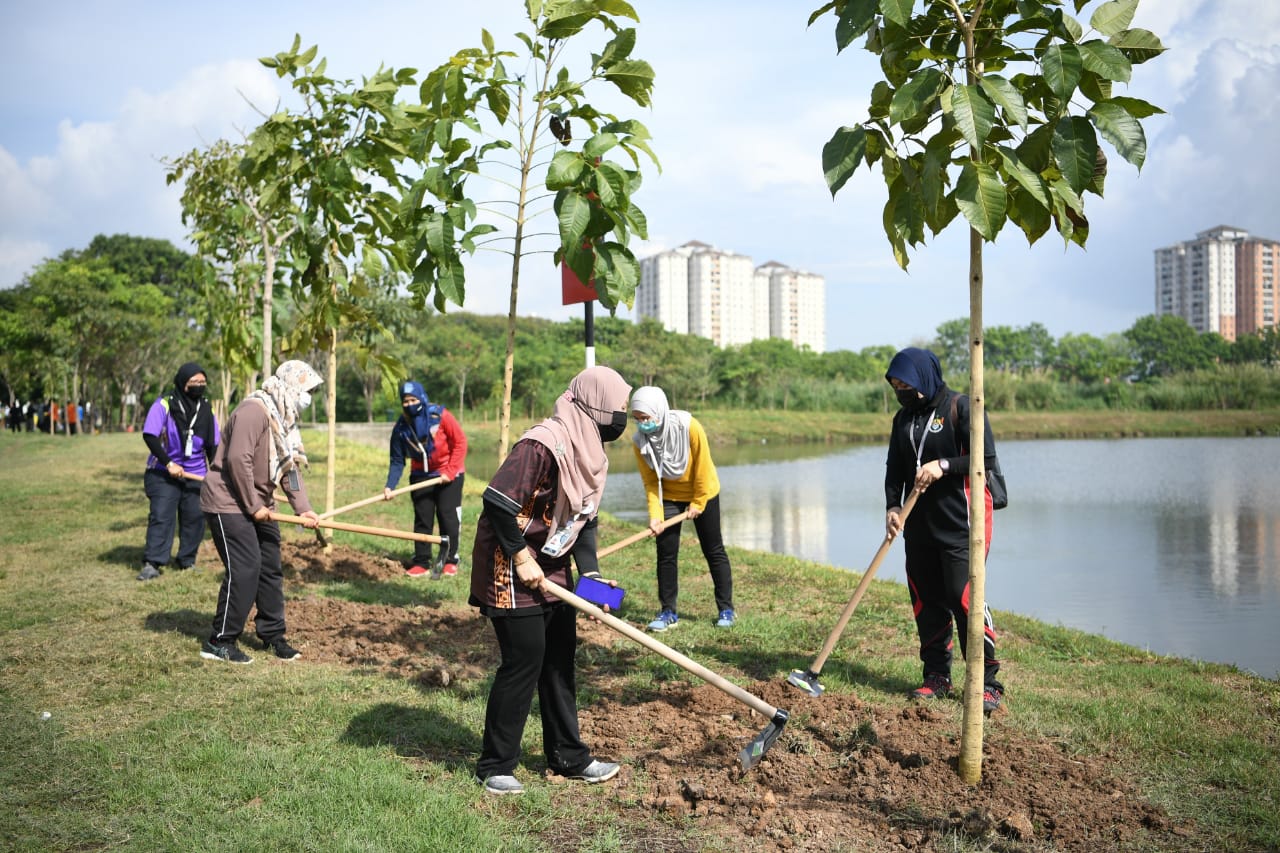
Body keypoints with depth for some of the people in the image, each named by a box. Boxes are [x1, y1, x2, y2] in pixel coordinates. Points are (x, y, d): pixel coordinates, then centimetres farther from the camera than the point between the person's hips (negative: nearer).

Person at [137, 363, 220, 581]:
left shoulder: (206, 410, 5)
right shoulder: (164, 405, -11)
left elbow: (212, 445, 11)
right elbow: (149, 436, -16)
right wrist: (169, 464, -20)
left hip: (196, 474, 5)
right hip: (163, 473, -4)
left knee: (195, 517, 5)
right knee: (160, 516, -10)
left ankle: (187, 561, 18)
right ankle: (152, 563, -9)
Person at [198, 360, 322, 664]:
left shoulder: (284, 419, 11)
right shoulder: (254, 411, -21)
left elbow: (289, 466, 9)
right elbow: (238, 459, -28)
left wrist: (303, 508, -2)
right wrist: (253, 506, -20)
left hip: (258, 504, 10)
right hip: (229, 502, -10)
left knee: (270, 569, 12)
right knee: (244, 569, -12)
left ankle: (272, 634, 25)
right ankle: (220, 642, 0)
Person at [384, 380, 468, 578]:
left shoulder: (440, 415, -20)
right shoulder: (401, 426, -9)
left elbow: (460, 441, -14)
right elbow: (397, 460, -6)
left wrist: (450, 472, -17)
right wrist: (390, 485, -19)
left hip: (448, 474, -3)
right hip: (421, 476, 3)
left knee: (448, 517, -1)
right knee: (422, 519, 5)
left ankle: (450, 560, 12)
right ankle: (421, 562, 12)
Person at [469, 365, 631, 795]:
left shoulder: (589, 451, 6)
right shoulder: (543, 444, -24)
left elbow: (584, 517, 10)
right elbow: (497, 502, -27)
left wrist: (591, 573, -1)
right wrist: (522, 559, -21)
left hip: (551, 568, 10)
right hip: (511, 566, -9)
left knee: (560, 659, 14)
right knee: (524, 661, -4)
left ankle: (568, 756, 27)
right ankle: (495, 766, 11)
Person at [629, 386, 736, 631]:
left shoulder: (689, 427, -30)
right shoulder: (639, 441, -19)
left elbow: (702, 467, -19)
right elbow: (650, 482, -11)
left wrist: (697, 503, -12)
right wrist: (655, 514, -21)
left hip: (702, 494, -2)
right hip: (668, 497, 3)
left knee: (714, 552, 4)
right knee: (666, 554, 0)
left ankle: (726, 609, 15)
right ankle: (668, 611, 12)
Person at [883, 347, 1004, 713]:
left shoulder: (962, 407, -6)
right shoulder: (903, 418, 13)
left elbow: (987, 457, -12)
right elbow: (894, 469, 16)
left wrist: (944, 466, -21)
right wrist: (892, 506, 0)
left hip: (959, 525, -7)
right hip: (919, 527, 7)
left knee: (965, 599, -11)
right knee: (926, 602, 8)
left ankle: (987, 681, -2)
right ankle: (937, 675, 20)